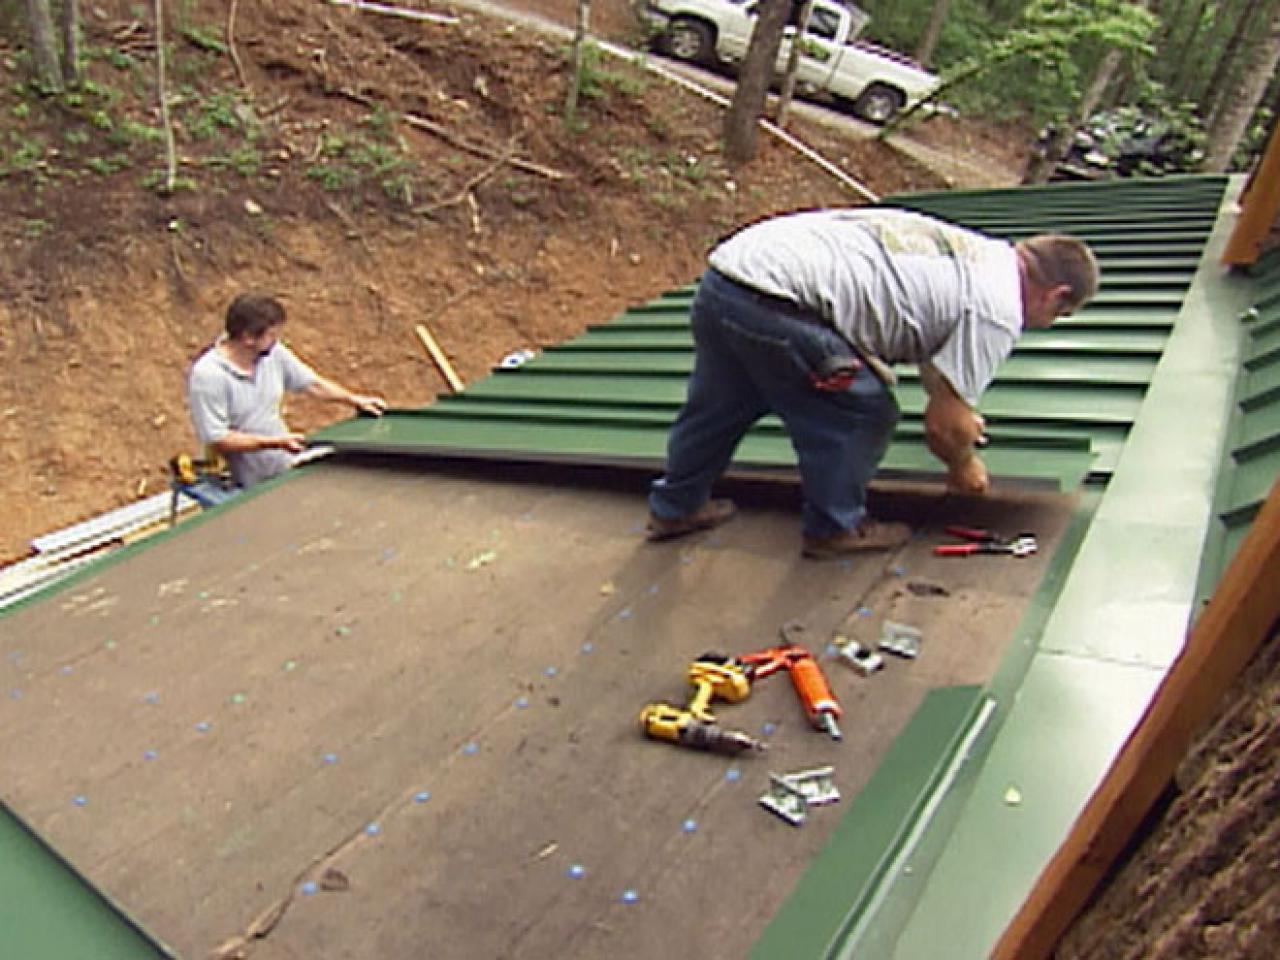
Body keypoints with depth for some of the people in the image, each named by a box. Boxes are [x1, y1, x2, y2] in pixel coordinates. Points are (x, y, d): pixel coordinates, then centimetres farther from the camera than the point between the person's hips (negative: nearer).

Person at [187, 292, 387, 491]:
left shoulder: (273, 352, -1)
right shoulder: (207, 375, -18)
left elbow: (311, 383, 13)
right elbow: (216, 440, -19)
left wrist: (355, 399, 6)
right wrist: (275, 442, -23)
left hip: (287, 468, 5)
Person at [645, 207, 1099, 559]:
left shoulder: (973, 251, 24)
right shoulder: (997, 310, -4)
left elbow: (929, 351, 41)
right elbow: (942, 424, -2)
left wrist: (959, 416, 52)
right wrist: (963, 465, 19)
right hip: (773, 306, -10)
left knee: (720, 405, 28)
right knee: (863, 415, 7)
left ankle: (675, 508, 47)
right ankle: (833, 528, 23)